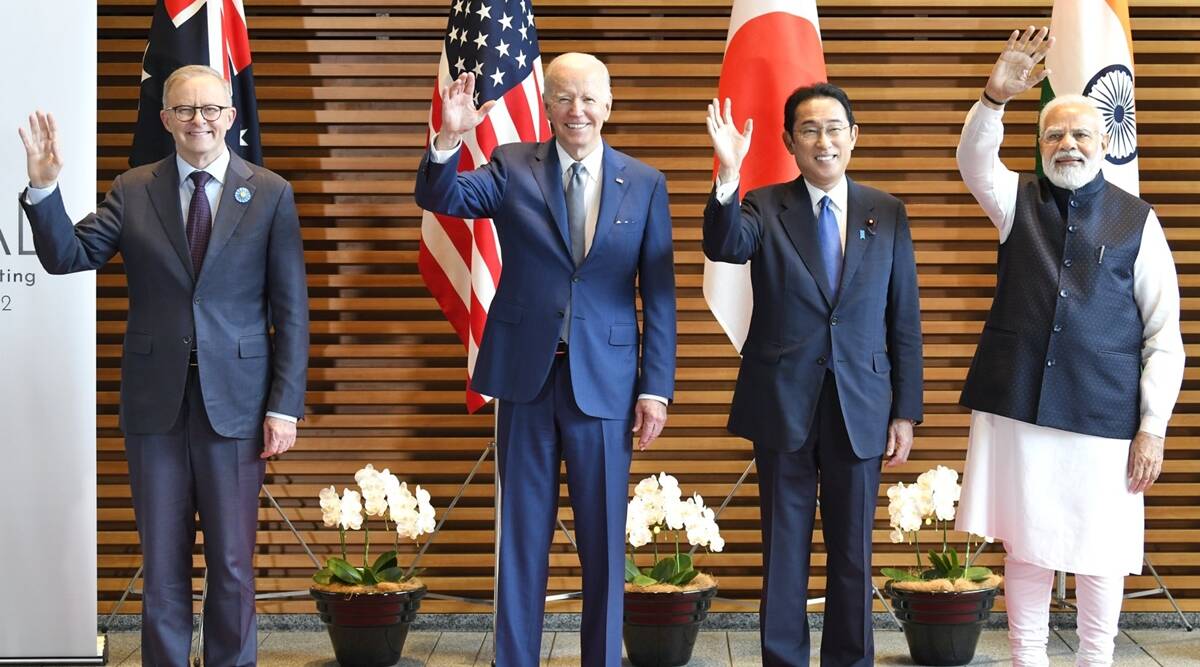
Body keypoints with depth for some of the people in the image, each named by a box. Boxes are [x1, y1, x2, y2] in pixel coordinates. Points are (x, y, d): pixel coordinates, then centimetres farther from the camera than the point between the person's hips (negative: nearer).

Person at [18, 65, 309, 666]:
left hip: (235, 401, -1)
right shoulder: (133, 191, 5)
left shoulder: (270, 194, -1)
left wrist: (285, 404, -6)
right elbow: (67, 256, -3)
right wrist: (44, 188, -19)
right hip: (156, 401, 2)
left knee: (232, 563, 7)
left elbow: (291, 308, -2)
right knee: (162, 562, 10)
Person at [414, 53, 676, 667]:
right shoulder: (513, 167, 3)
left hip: (604, 380, 0)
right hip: (525, 377, 0)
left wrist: (656, 387, -2)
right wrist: (449, 139, -31)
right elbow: (441, 198, -12)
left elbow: (659, 294, 2)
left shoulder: (645, 184, 3)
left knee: (604, 536, 7)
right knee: (522, 529, 9)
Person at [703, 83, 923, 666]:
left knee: (852, 551, 9)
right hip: (783, 403, -1)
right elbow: (725, 247, -23)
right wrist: (728, 175, -40)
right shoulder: (763, 208, 0)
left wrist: (905, 411, 2)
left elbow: (904, 320, 5)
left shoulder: (887, 213, 4)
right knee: (784, 549, 7)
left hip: (860, 407, 1)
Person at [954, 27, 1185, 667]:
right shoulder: (1019, 201, 7)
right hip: (1017, 406, 1)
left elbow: (1164, 333, 0)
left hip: (1103, 416, -1)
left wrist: (1153, 427, -5)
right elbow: (974, 162, -15)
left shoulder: (1137, 220, 1)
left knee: (1099, 555, 6)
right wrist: (996, 96, -33)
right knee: (1025, 547, 7)